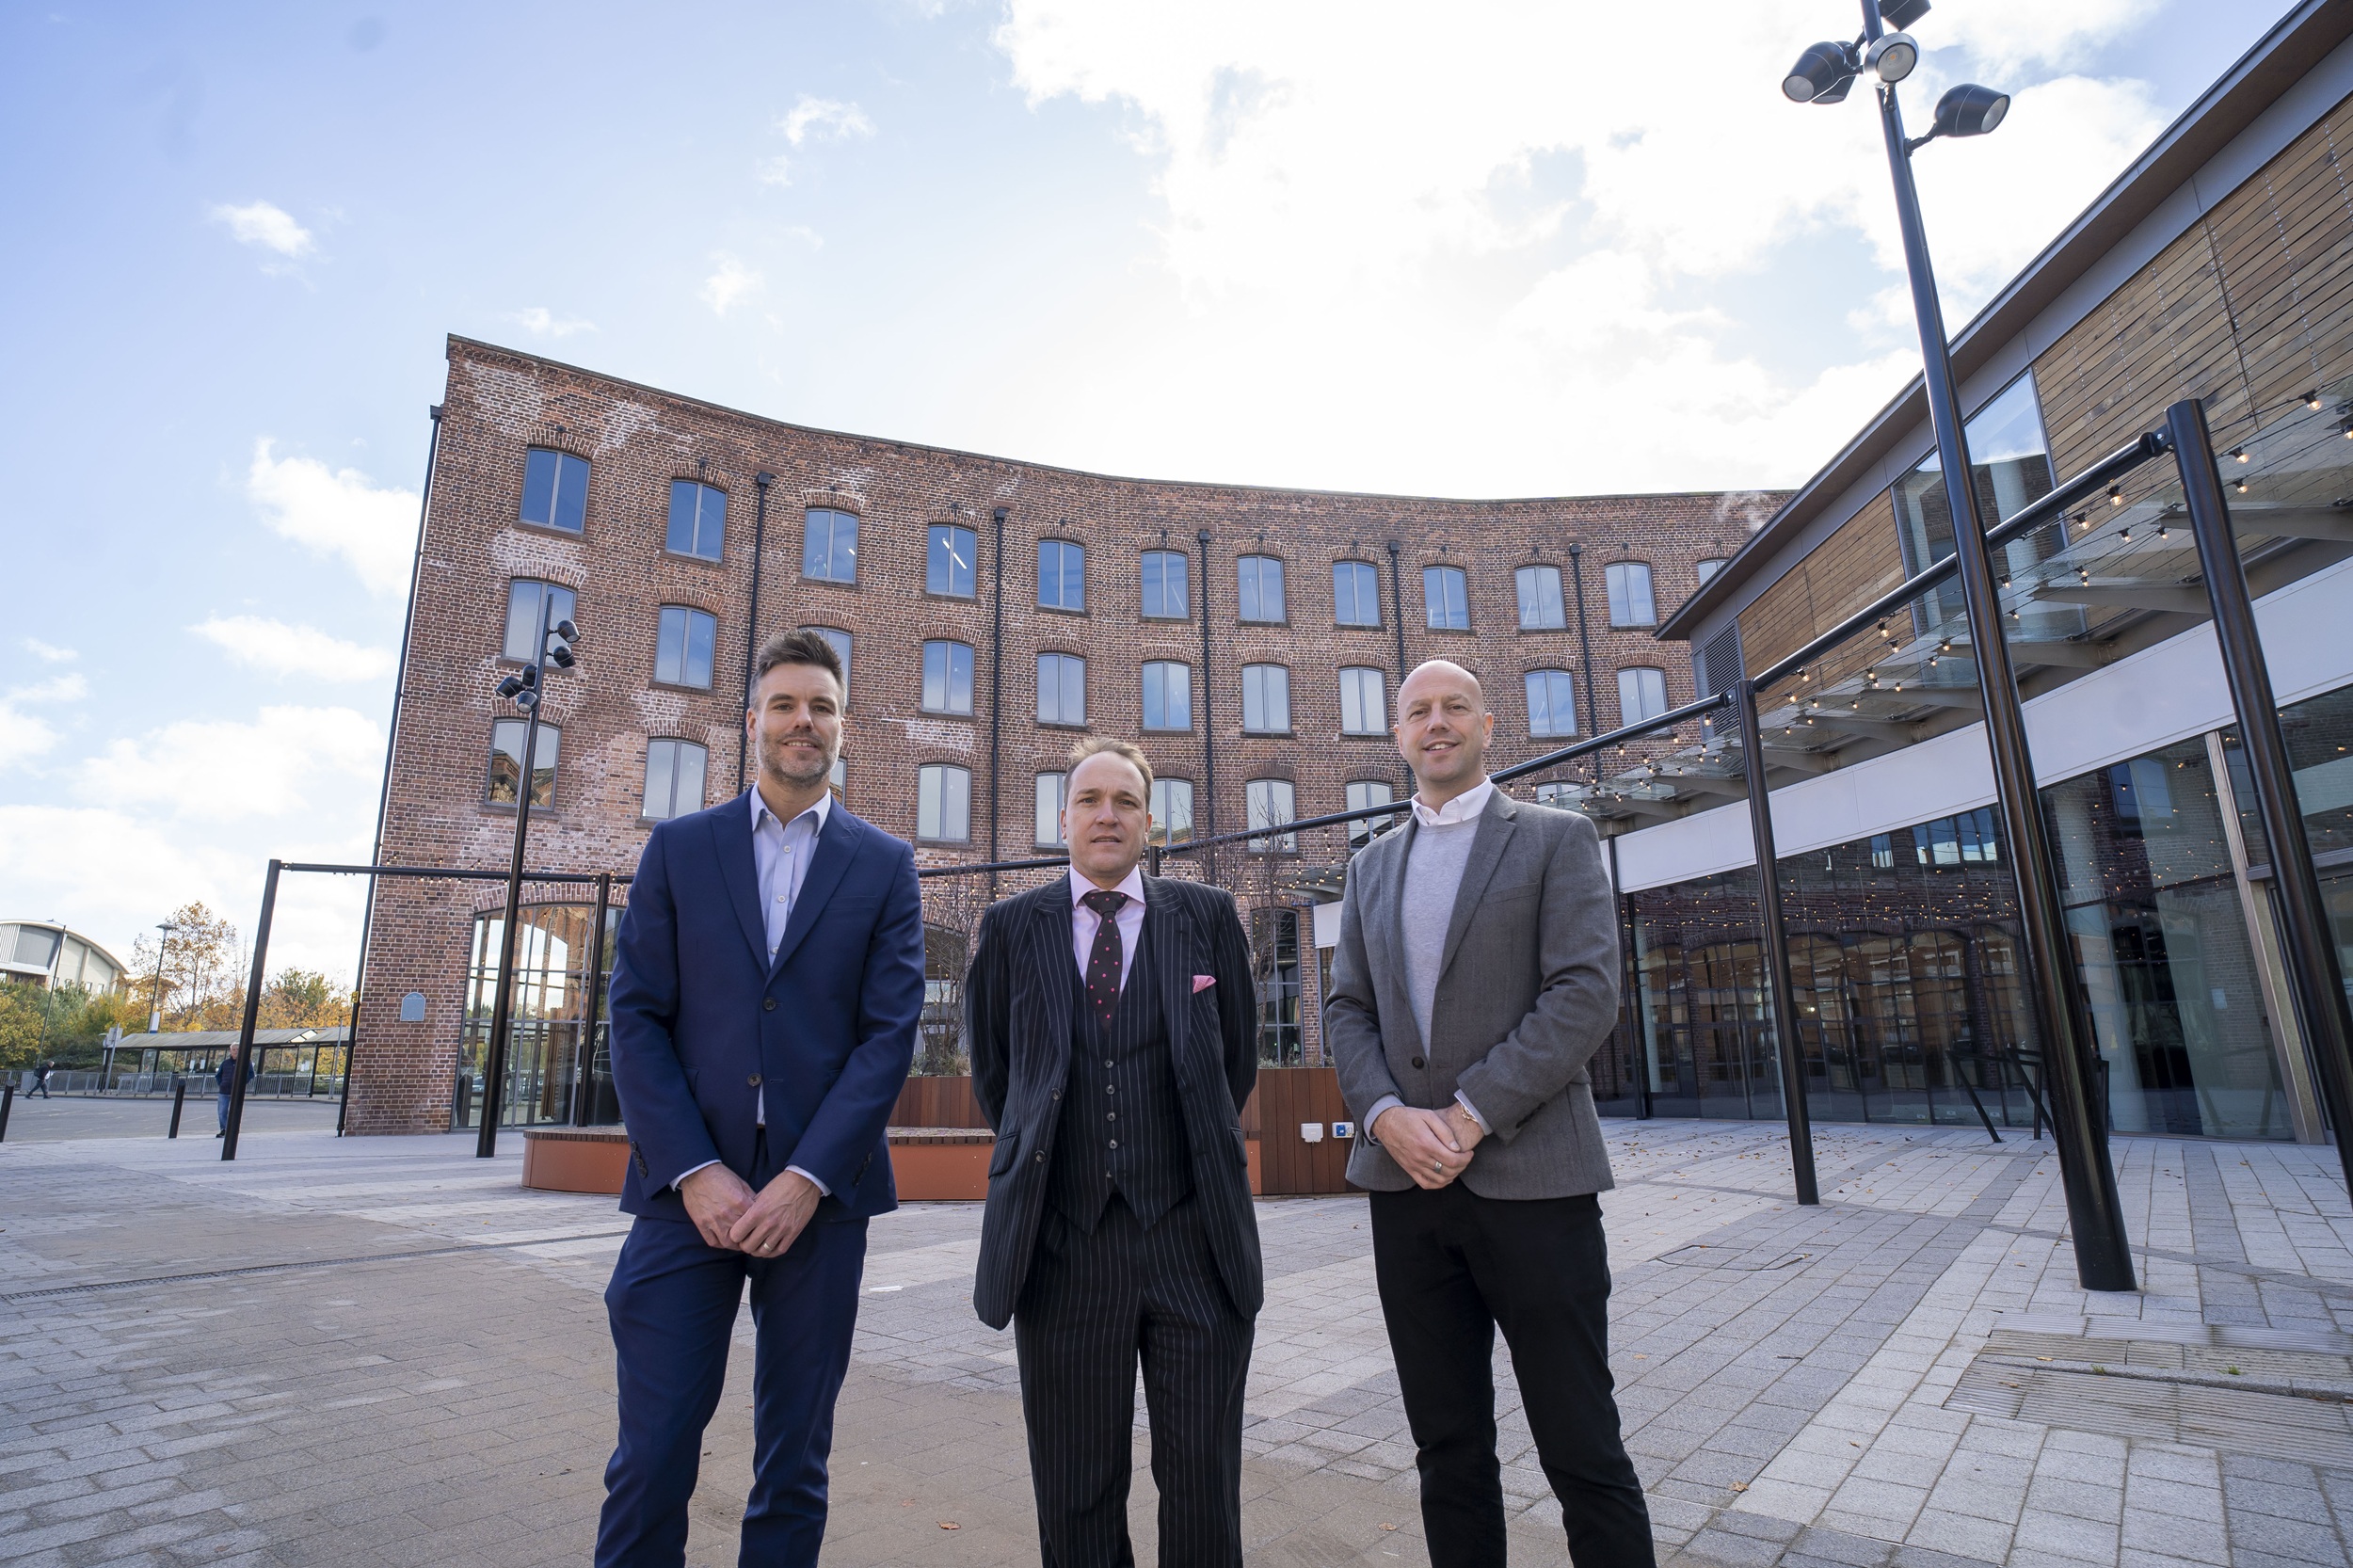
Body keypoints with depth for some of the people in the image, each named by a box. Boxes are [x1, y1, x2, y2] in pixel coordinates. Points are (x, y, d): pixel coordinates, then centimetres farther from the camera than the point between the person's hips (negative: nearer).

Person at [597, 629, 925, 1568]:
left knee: (794, 1462, 11)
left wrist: (804, 1179, -11)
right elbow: (636, 1018, 1)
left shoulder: (885, 866, 5)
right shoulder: (678, 848, 7)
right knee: (651, 1456, 3)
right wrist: (695, 1172, -9)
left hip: (819, 1195, 0)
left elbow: (889, 1032, -2)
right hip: (687, 1188, 0)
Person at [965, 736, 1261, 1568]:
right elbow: (992, 1070, 14)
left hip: (1192, 1240, 0)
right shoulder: (1010, 926, 4)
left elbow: (1236, 1059, 12)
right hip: (1062, 1242, 1)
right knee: (1075, 1499, 14)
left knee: (1203, 1486, 11)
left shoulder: (1207, 915, 2)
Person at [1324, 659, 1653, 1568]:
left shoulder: (1556, 838, 2)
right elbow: (1347, 1010, 10)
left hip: (1529, 1177, -4)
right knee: (1448, 1450, 13)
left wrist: (1470, 1114, -16)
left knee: (1582, 1450, 5)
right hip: (1407, 1184, 4)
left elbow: (1586, 992, -9)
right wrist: (1387, 1115, -8)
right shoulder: (1371, 865, 15)